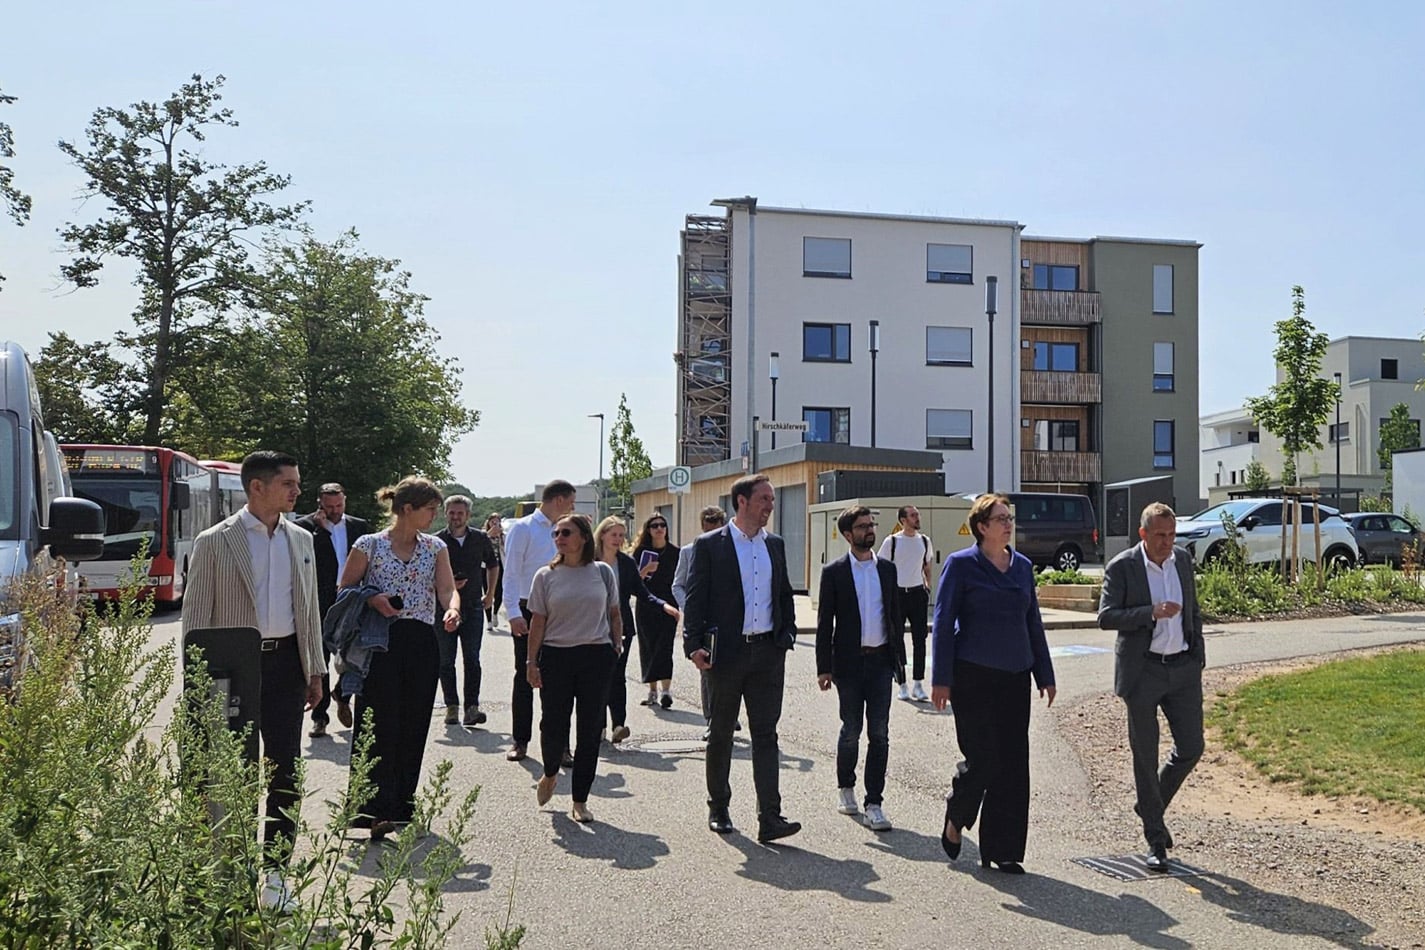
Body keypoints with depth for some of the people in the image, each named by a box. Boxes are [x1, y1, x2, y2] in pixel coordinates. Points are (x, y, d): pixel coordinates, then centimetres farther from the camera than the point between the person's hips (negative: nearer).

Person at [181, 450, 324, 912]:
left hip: (285, 662, 4)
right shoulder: (215, 542, -5)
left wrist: (316, 670, 11)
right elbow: (196, 615, -3)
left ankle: (275, 872, 16)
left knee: (285, 771, 5)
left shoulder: (301, 540, 9)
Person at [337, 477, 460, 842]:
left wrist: (452, 609, -23)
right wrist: (371, 599, -14)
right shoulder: (369, 545, -1)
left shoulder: (435, 547, 10)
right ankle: (376, 810, -5)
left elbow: (447, 588, -1)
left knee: (413, 728, 8)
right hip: (381, 644, -4)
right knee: (380, 726, -7)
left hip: (422, 644, 4)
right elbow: (345, 590, 5)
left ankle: (402, 804, 20)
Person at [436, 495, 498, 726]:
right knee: (446, 661, 5)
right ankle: (452, 707, 14)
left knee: (472, 659, -6)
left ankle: (472, 707, -5)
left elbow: (492, 565, 20)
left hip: (473, 607, 0)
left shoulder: (481, 539, 3)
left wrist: (490, 594, 18)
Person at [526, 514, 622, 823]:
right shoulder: (546, 576, 2)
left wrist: (617, 646, 3)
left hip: (596, 657, 1)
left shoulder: (603, 572, 4)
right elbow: (538, 622, 3)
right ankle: (550, 774, 33)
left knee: (589, 729, 4)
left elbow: (615, 614, 12)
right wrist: (532, 663, 0)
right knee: (553, 725, -1)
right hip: (556, 656, 0)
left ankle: (580, 800, 16)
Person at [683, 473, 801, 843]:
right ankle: (718, 809, 26)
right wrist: (694, 646, -13)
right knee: (721, 733, 10)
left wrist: (787, 634, 8)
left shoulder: (775, 545, 11)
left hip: (768, 652, 3)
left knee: (765, 733, 0)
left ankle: (769, 818, -2)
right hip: (727, 653, -3)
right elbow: (695, 599, -5)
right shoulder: (709, 545, -4)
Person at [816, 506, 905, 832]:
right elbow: (824, 621, -3)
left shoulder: (887, 569, 8)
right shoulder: (834, 572, -3)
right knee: (851, 729, 7)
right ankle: (845, 787, 31)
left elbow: (896, 615, 13)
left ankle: (874, 804, 5)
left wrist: (899, 657, 9)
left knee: (879, 733, 0)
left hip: (881, 660, 3)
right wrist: (824, 667, -6)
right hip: (849, 661, -2)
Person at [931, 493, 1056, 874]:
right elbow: (943, 622, -5)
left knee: (1013, 763, 4)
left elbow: (1034, 623, 16)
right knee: (983, 757, -4)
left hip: (1014, 677, 5)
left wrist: (1045, 675, 14)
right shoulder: (961, 564, -4)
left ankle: (1002, 850, 14)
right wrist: (941, 679, -9)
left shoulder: (1023, 566, 11)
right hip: (973, 676, -5)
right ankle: (955, 817, 25)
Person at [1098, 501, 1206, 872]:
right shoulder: (1121, 567, -8)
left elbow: (1193, 611, 17)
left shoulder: (1183, 560, 8)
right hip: (1143, 671, -5)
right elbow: (1105, 616, -13)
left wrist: (1198, 657, 11)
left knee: (1191, 748, 4)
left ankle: (1150, 805, 30)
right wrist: (1152, 612, -23)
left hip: (1183, 668, 5)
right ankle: (1156, 841, 15)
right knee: (1146, 756, 3)